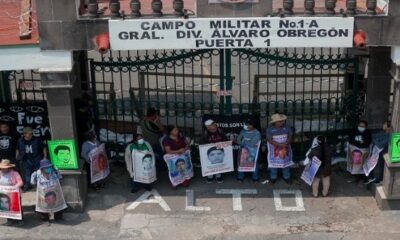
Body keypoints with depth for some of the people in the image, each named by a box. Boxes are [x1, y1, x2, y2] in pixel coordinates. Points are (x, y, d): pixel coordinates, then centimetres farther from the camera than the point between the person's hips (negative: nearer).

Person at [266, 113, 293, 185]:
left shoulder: (286, 127, 0)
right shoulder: (270, 129, -8)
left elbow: (290, 136, 2)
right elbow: (269, 140, -14)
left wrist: (286, 143, -19)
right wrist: (280, 145, -23)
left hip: (285, 148, 2)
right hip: (274, 148, -2)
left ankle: (286, 177, 22)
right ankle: (273, 177, 22)